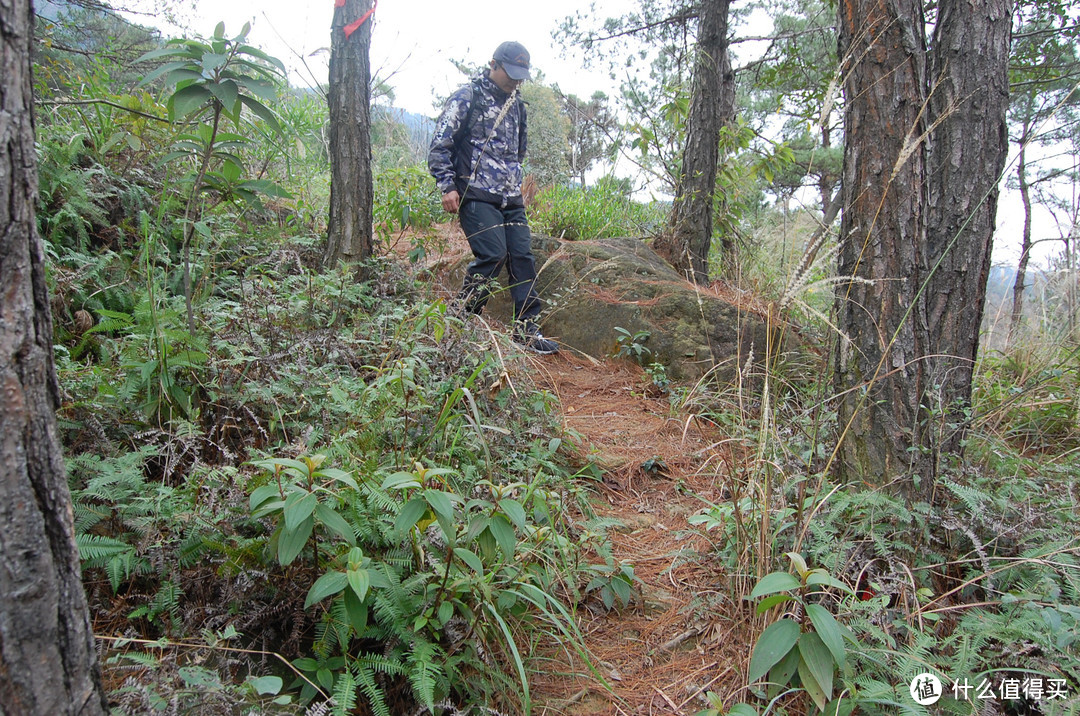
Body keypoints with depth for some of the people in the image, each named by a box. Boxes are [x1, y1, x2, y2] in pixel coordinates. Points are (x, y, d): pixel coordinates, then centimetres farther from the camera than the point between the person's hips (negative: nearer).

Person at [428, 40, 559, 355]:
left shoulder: (516, 105, 20)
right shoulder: (468, 96, 0)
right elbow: (440, 144, -4)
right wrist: (447, 186, -11)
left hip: (511, 199, 7)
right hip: (476, 195, -7)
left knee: (522, 256, -1)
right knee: (493, 254, -19)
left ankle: (527, 329, 4)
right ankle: (460, 317, -2)